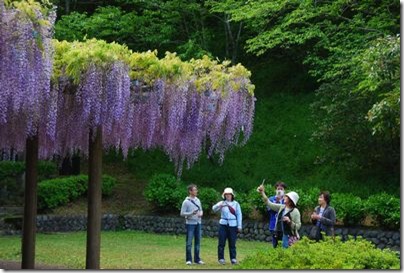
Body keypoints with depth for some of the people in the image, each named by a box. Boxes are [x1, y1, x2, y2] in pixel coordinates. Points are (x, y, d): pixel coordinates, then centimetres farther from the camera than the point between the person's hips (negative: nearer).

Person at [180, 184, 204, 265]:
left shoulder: (198, 200, 10)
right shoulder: (186, 202, -8)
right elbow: (182, 213, -10)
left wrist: (201, 213, -4)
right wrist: (191, 213, -23)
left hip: (198, 223, 6)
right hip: (190, 223, -6)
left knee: (198, 241, 7)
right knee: (189, 242, -3)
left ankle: (197, 259, 14)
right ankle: (188, 259, 3)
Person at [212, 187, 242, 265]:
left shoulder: (236, 204, 6)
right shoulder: (222, 203, 4)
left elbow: (239, 215, 6)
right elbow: (214, 208, -13)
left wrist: (239, 226, 0)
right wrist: (219, 205, -35)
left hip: (233, 225, 0)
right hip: (223, 224, 0)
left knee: (232, 243, 3)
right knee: (221, 242, -1)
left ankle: (233, 259, 9)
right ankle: (221, 258, 4)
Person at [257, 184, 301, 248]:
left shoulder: (295, 211, -8)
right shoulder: (281, 207, 10)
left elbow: (298, 226, -8)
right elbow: (269, 204, 10)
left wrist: (289, 221, -23)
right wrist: (262, 193, 5)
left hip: (290, 237, -6)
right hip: (279, 235, 6)